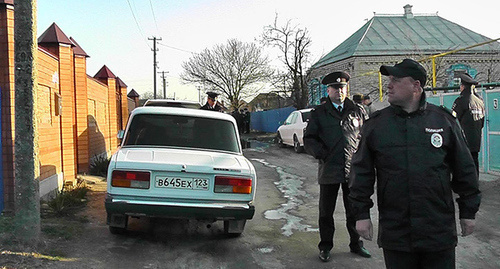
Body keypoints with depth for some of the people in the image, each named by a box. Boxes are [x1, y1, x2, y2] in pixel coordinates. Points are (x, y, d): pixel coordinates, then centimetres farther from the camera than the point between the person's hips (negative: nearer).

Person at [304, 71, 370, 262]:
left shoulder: (357, 112, 9)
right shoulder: (318, 113, 5)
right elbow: (309, 139, 5)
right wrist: (322, 154, -9)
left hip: (353, 170, 1)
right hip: (329, 170, -1)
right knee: (326, 212, 9)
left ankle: (356, 244, 29)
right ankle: (325, 247, 24)